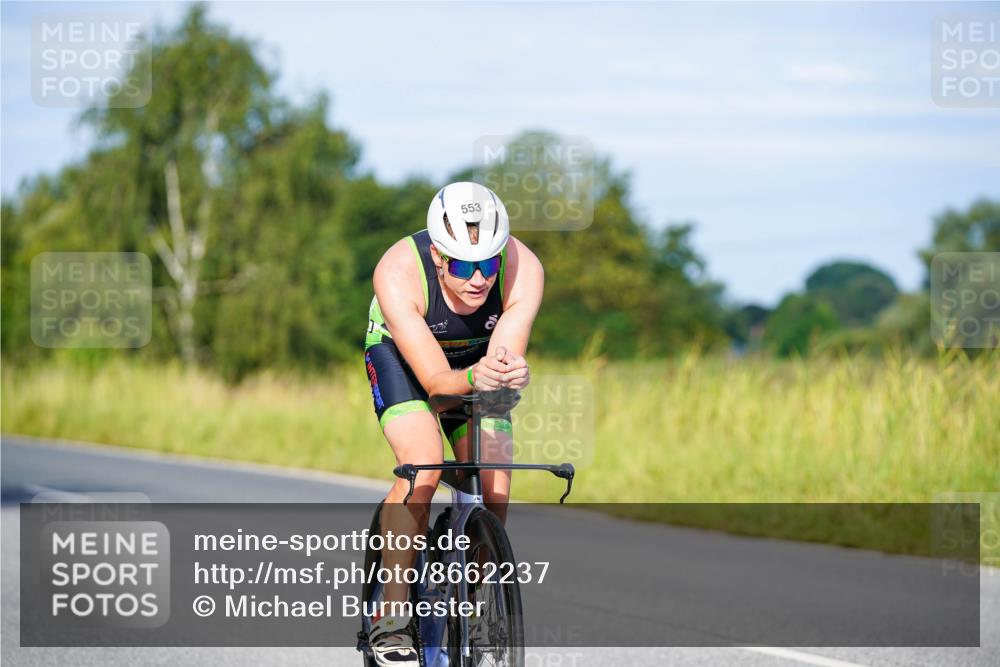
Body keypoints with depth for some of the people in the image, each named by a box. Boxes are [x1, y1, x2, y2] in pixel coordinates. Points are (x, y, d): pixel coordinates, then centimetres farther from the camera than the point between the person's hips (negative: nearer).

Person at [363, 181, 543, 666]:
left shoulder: (523, 268, -32)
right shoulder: (398, 271, -37)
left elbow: (507, 356, -34)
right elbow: (434, 379, -38)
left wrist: (510, 372, -58)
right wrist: (472, 377, -59)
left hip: (480, 358, 3)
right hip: (401, 353, -3)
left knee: (493, 491, -11)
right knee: (423, 467, -26)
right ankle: (391, 616, -18)